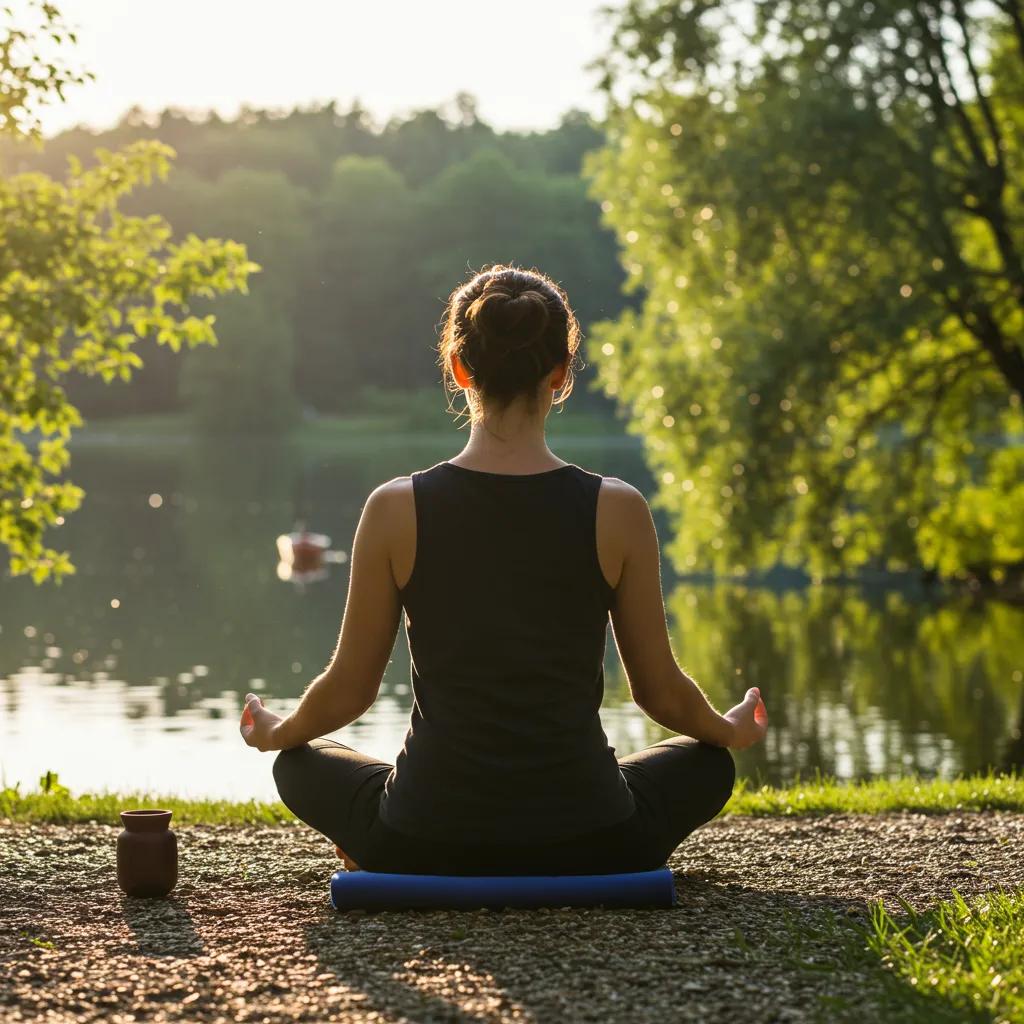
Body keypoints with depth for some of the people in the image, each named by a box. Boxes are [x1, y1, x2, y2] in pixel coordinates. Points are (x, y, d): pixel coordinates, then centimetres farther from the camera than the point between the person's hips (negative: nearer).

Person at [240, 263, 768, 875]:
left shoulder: (397, 509, -9)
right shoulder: (617, 511, -10)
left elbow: (348, 689, 1)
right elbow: (660, 689, 1)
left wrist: (273, 733, 24)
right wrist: (732, 731, 24)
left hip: (425, 849, 1)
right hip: (586, 850, -1)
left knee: (302, 764, 32)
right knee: (707, 764, 31)